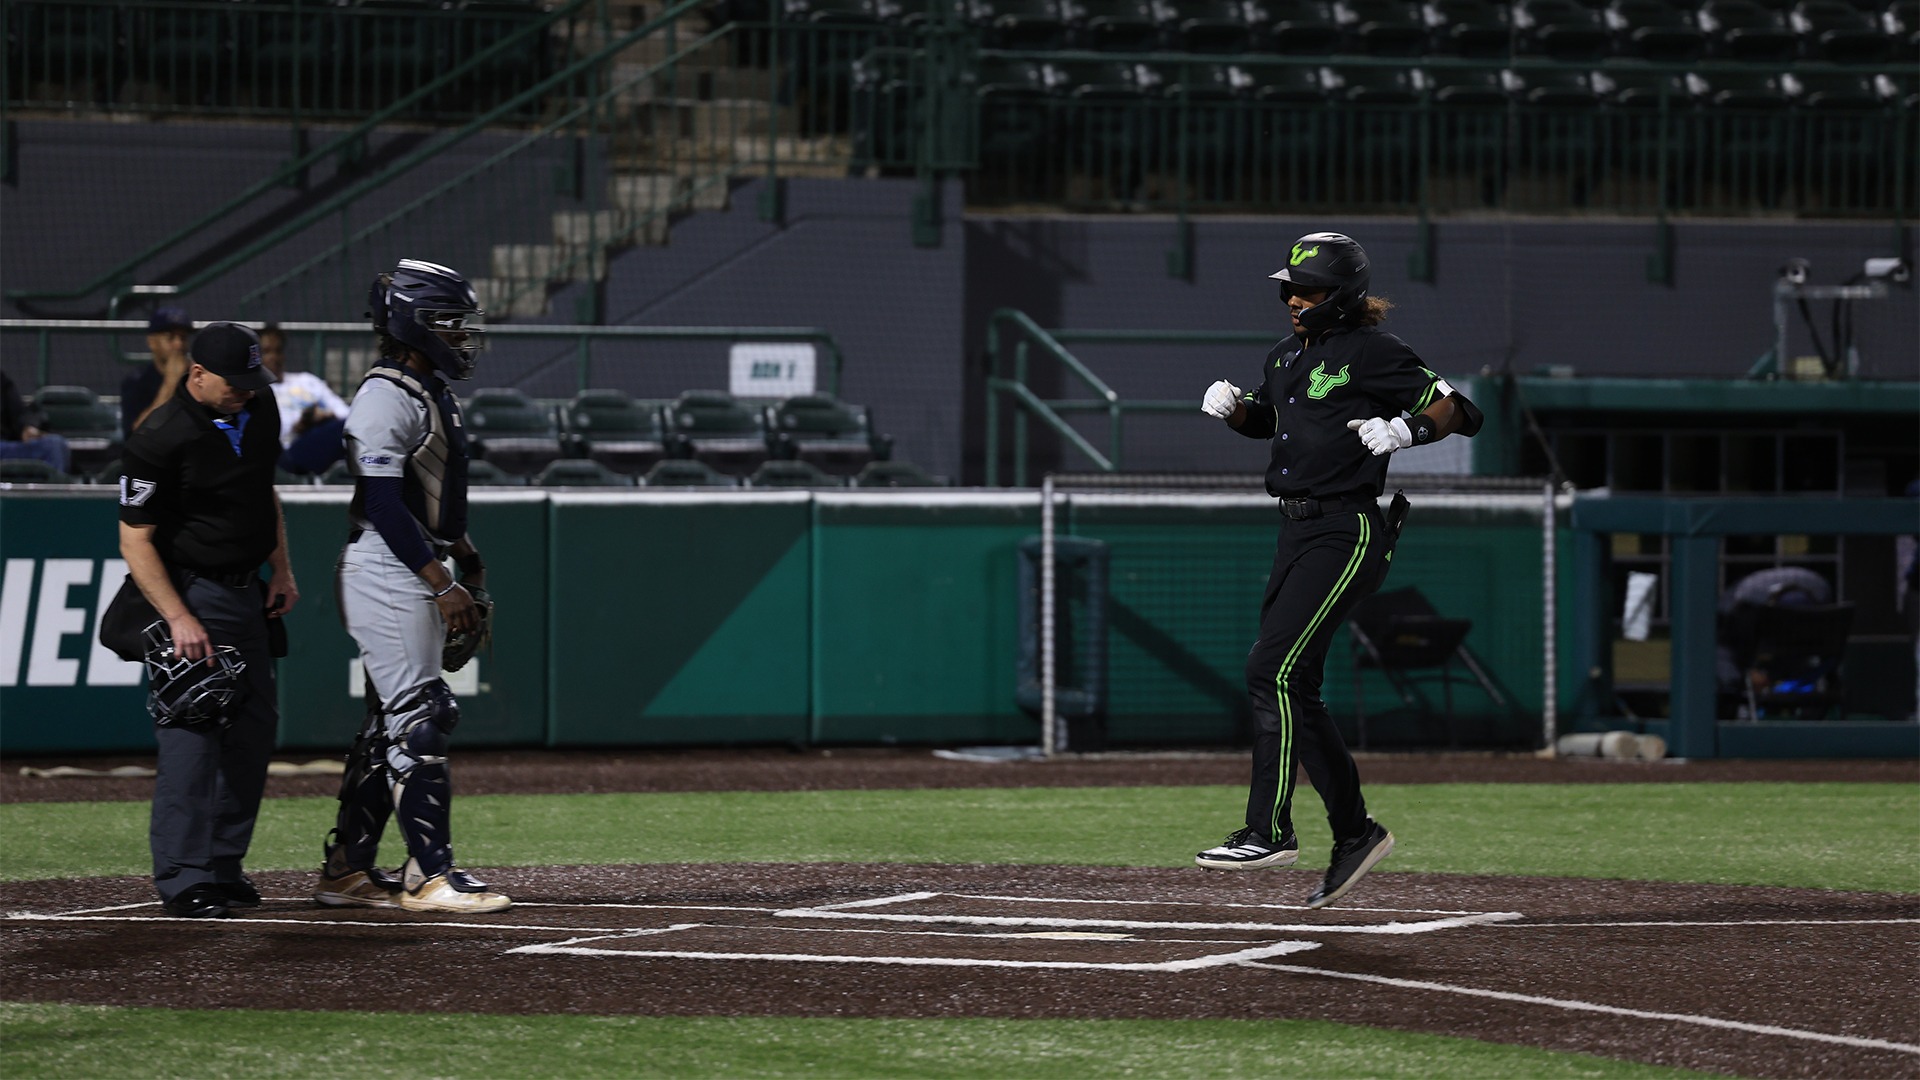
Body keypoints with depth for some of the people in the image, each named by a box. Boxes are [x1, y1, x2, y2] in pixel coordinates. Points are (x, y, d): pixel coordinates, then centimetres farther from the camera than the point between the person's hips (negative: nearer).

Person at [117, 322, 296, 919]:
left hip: (247, 594, 8)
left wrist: (281, 571, 11)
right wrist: (179, 618, -24)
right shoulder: (159, 439, -20)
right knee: (193, 733, -12)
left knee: (255, 725, 9)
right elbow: (136, 540, -18)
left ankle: (223, 864, 18)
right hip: (189, 593, -8)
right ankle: (182, 877, -9)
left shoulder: (259, 410, 4)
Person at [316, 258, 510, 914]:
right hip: (386, 572, -10)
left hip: (419, 575, 10)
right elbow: (384, 502, -21)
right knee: (417, 720, -11)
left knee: (390, 724, 12)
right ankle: (433, 876, -11)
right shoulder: (386, 397, -15)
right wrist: (442, 583, -22)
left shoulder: (431, 392, 16)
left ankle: (347, 871, 17)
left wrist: (468, 564, 21)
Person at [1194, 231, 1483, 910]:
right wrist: (1231, 405, 11)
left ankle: (1269, 829, -14)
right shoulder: (1285, 357, 15)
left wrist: (1406, 430, -26)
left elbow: (1457, 412, -8)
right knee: (1294, 688, 7)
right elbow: (1262, 420, 32)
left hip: (1347, 534, -9)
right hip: (1297, 531, 9)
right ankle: (1354, 831, 16)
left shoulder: (1370, 352, -9)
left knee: (1272, 669, -16)